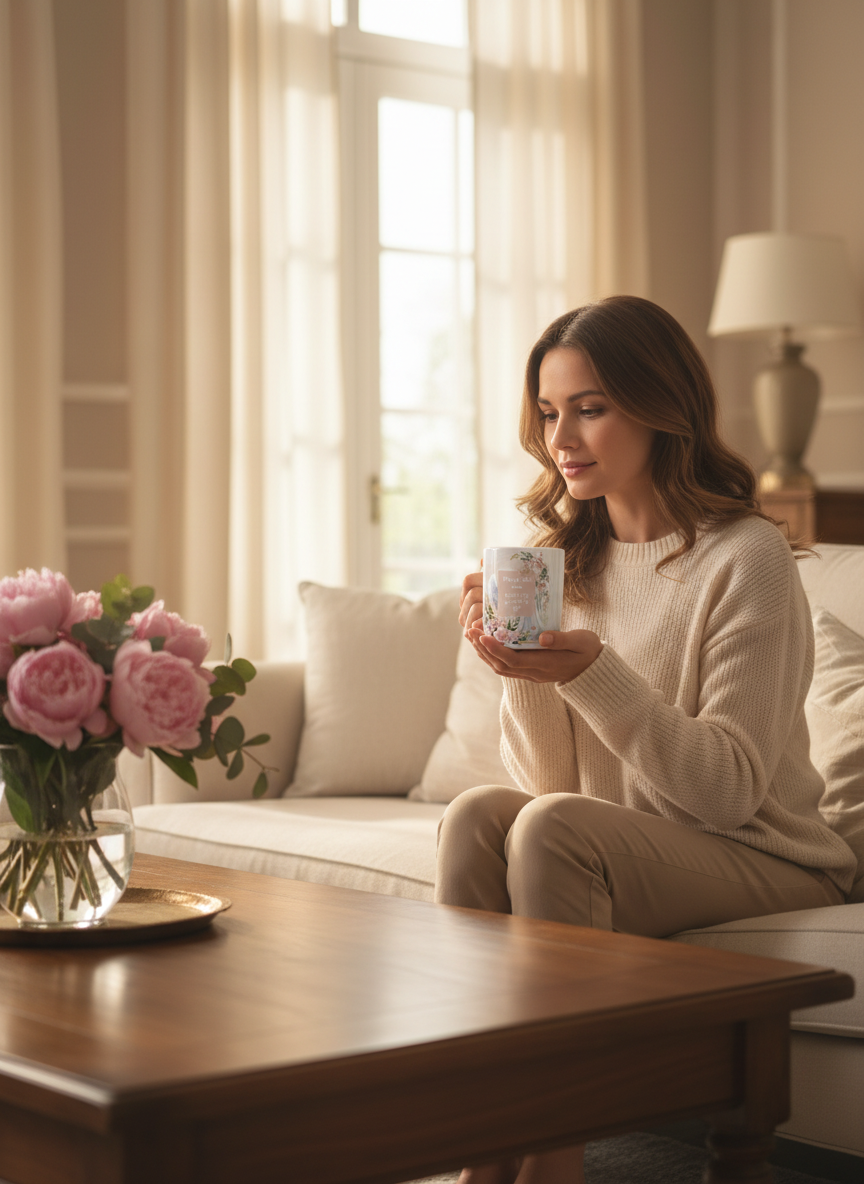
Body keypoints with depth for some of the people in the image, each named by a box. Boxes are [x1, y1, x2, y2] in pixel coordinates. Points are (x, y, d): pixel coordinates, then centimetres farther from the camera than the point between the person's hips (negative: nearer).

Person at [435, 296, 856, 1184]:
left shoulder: (746, 557, -13)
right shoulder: (565, 559, 7)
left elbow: (727, 791, -18)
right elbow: (546, 777, 5)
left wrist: (592, 673, -29)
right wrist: (518, 669, -14)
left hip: (767, 864, -6)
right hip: (623, 856, 6)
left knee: (551, 827, -30)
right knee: (474, 814, -22)